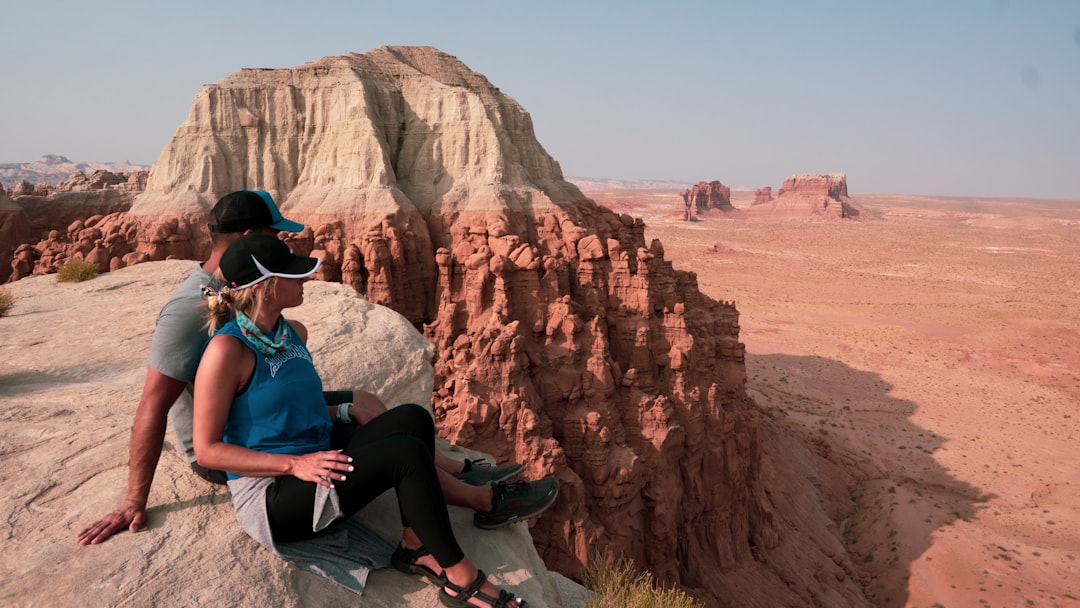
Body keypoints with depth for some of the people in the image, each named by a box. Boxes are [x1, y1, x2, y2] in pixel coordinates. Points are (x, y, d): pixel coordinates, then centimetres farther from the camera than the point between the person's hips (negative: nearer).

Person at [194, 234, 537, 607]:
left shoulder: (294, 334, 8)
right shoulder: (227, 349, -16)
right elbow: (206, 451, -16)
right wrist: (295, 464, -25)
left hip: (313, 461, 8)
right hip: (267, 497, -8)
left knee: (412, 419, -15)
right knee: (406, 454, -25)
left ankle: (415, 547, -10)